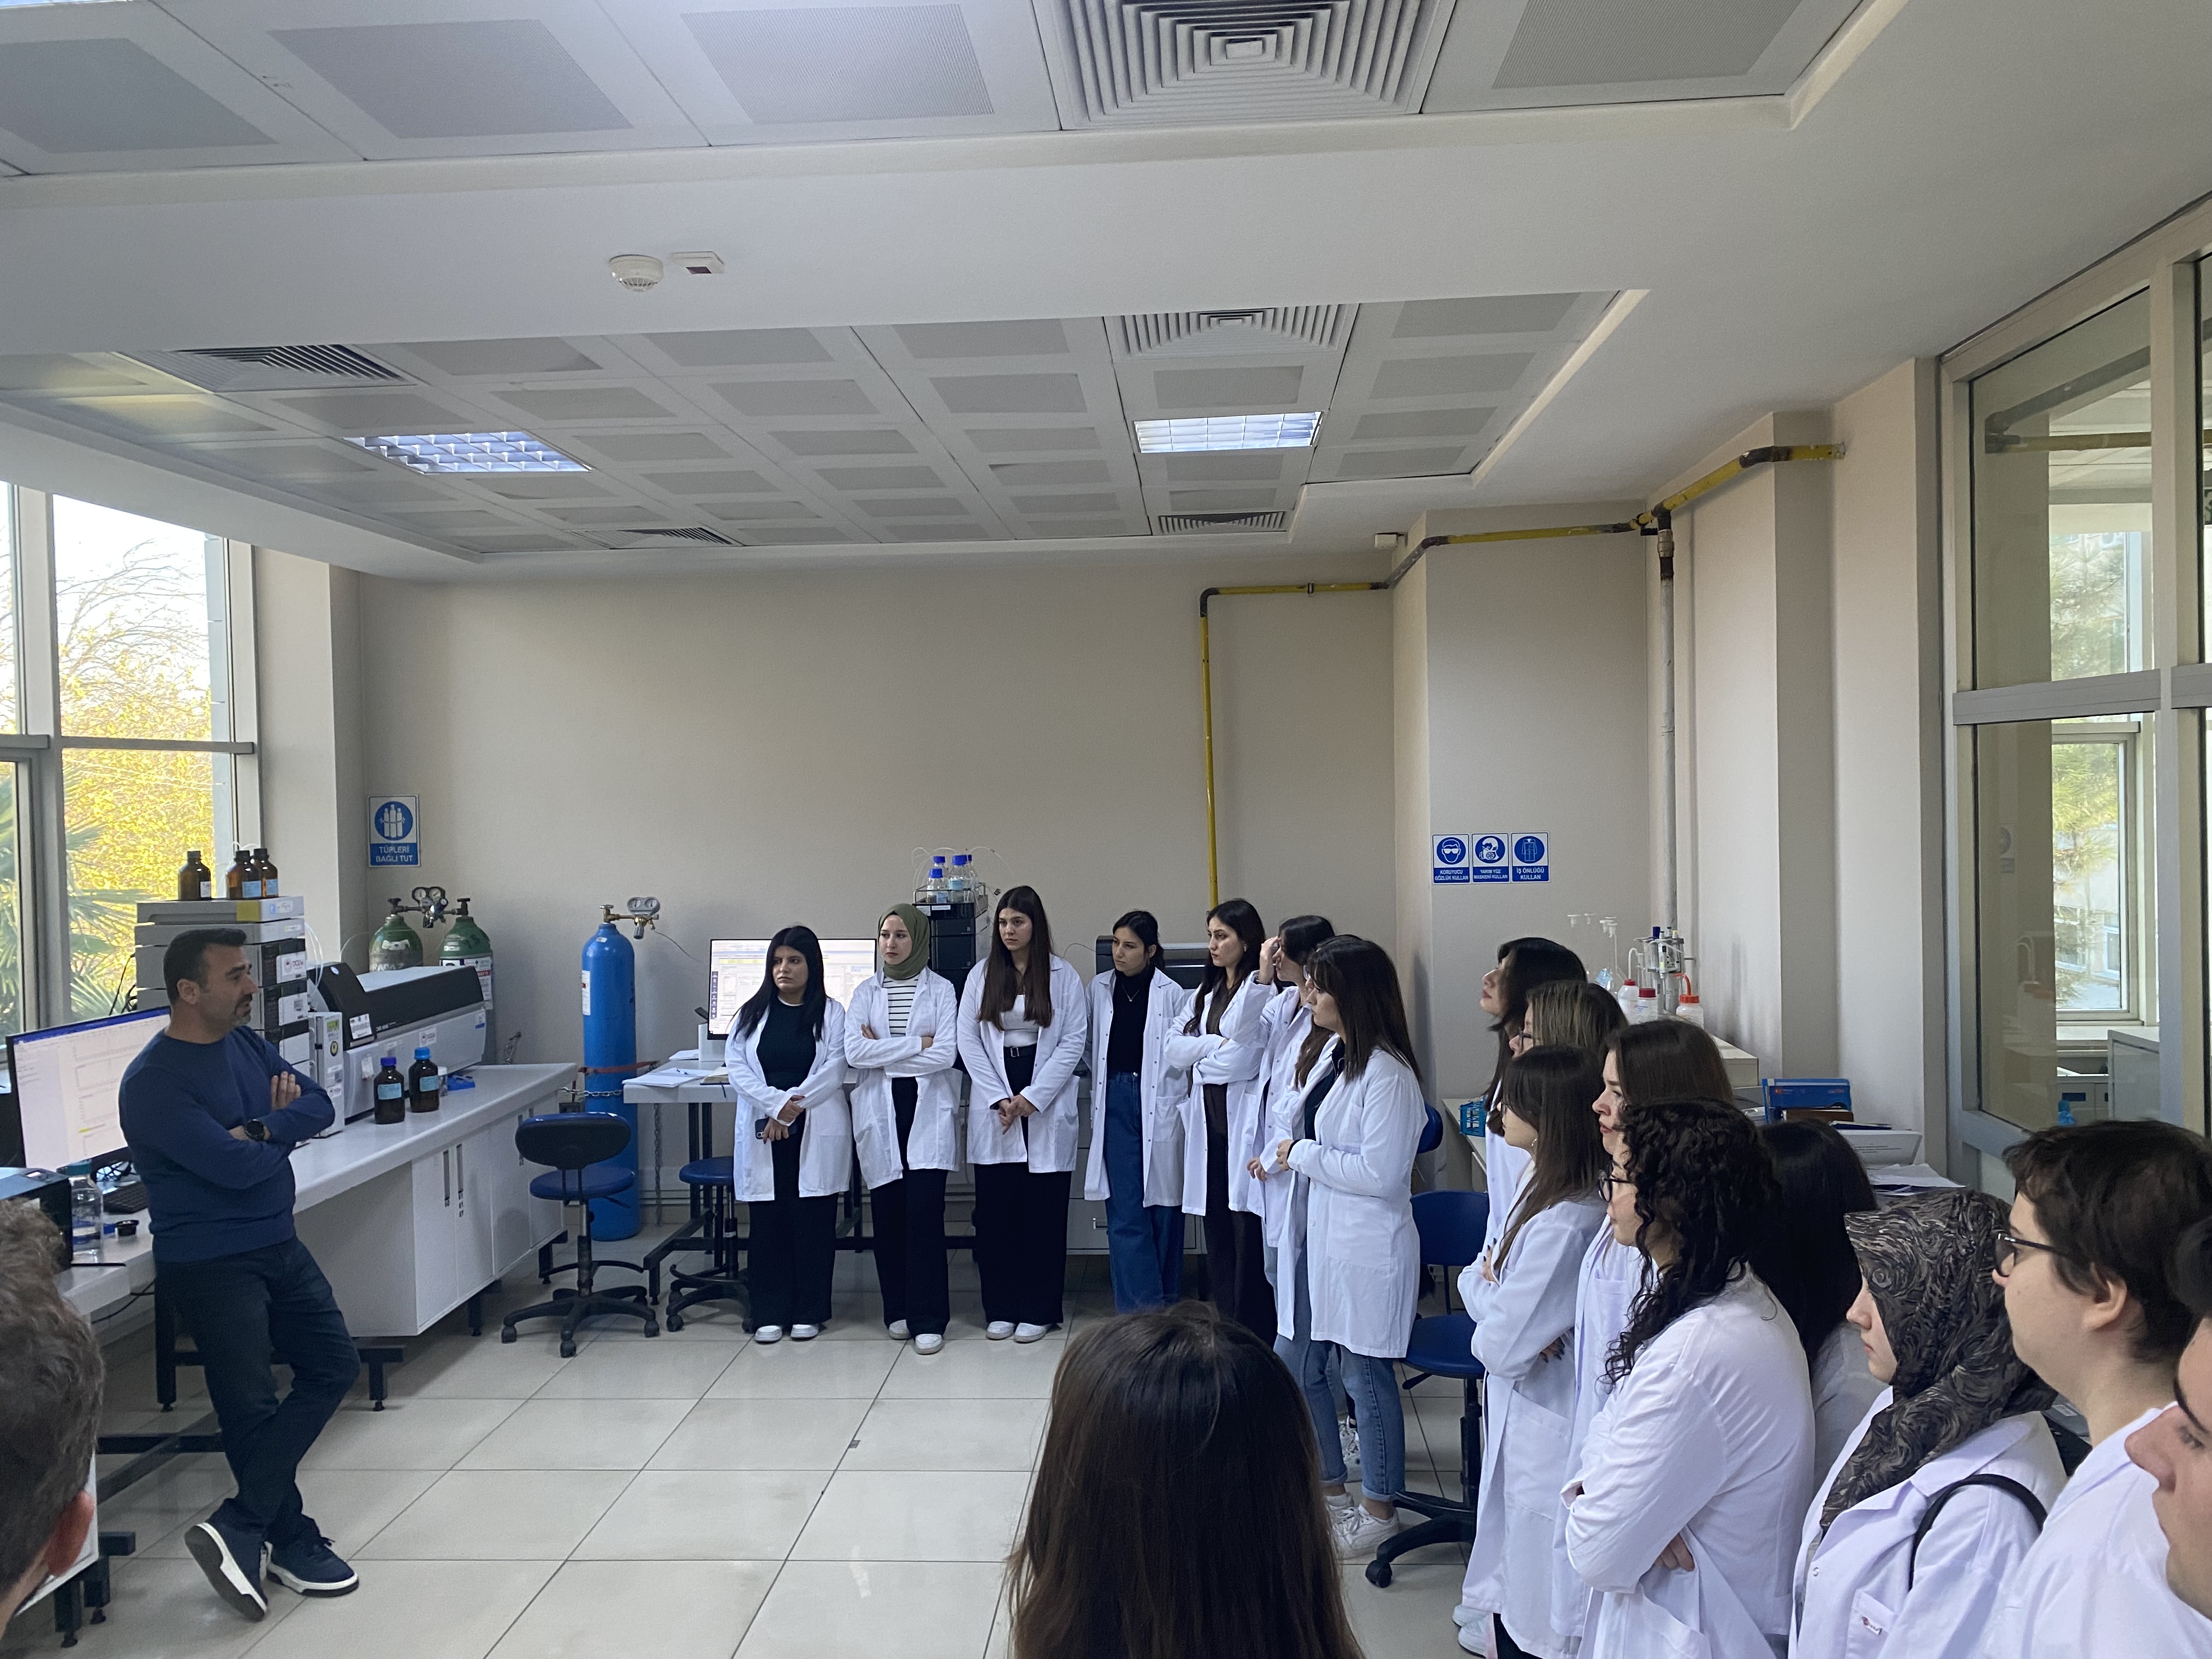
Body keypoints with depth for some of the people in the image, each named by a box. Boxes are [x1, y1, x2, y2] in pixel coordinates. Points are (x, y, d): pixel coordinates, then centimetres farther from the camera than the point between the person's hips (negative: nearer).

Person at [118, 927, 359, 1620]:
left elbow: (321, 1107, 0)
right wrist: (283, 1131, -7)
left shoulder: (247, 1044, 5)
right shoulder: (153, 1083, -19)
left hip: (279, 1245, 8)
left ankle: (238, 1526, 8)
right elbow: (234, 1166, -26)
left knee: (334, 1366, 5)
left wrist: (260, 1129, -18)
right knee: (252, 1408, 1)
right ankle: (294, 1547, 15)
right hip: (209, 1263, -8)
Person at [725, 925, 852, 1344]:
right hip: (762, 1133, 2)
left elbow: (833, 1070, -7)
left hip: (816, 1134, -2)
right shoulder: (752, 1013, 8)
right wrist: (776, 1104, -15)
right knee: (767, 1223, 4)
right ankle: (769, 1313, 13)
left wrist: (792, 1110, -14)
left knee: (813, 1222, 2)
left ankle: (809, 1312, 13)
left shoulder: (831, 1014, 3)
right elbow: (736, 1066, -1)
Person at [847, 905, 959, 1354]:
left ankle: (928, 1319, -2)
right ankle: (898, 1309, 18)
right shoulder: (866, 992, 9)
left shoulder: (941, 991, 3)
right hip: (880, 1113, 2)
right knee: (888, 1211, 3)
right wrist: (916, 1044, -10)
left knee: (925, 1211, -9)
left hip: (928, 1112, -2)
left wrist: (882, 1050, -6)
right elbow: (854, 1052, -6)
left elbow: (945, 1055, -9)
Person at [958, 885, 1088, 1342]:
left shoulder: (1063, 976, 1)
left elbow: (1073, 1042, -3)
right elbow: (969, 1040, 2)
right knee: (995, 1210, 4)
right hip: (994, 1107, 2)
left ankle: (1038, 1309, 11)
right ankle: (1000, 1308, 13)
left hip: (1047, 1108, -2)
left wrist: (1033, 1097, -11)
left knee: (1044, 1210, 1)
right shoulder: (981, 975, 7)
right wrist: (1001, 1099, -8)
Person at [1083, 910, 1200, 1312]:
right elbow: (1092, 1049, 13)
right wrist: (1098, 1095, 9)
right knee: (1125, 1211, -2)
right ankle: (1142, 1307, 3)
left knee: (1163, 1204, 8)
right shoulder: (1101, 989, 6)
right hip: (1116, 1101, 2)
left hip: (1160, 1102, -2)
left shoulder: (1172, 994, -6)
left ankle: (1166, 1304, 23)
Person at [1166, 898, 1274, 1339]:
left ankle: (1254, 1332, 7)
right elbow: (1174, 1046, 5)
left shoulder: (1261, 990, -9)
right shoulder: (1207, 991, 16)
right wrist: (1218, 1046, -7)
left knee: (1248, 1233, -2)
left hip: (1246, 1123, -7)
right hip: (1210, 1121, 7)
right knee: (1217, 1229, 11)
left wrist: (1200, 1060, -6)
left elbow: (1244, 1057, -18)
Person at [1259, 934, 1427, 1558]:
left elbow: (1380, 1172, -23)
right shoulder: (1333, 1051, 7)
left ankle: (1378, 1510, 24)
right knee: (1294, 1364, 17)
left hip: (1365, 1247, -9)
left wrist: (1303, 1155, -14)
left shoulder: (1387, 1073, -20)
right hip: (1317, 1236, 9)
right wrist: (1285, 1155, 0)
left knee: (1366, 1377, 6)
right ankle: (1328, 1483, 36)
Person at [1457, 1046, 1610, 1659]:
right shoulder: (1547, 1185, 1)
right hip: (1522, 1409, 9)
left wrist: (1480, 1282, -8)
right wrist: (1488, 1282, -14)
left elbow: (1501, 1346, -25)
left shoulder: (1560, 1226, -29)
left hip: (1541, 1429, -9)